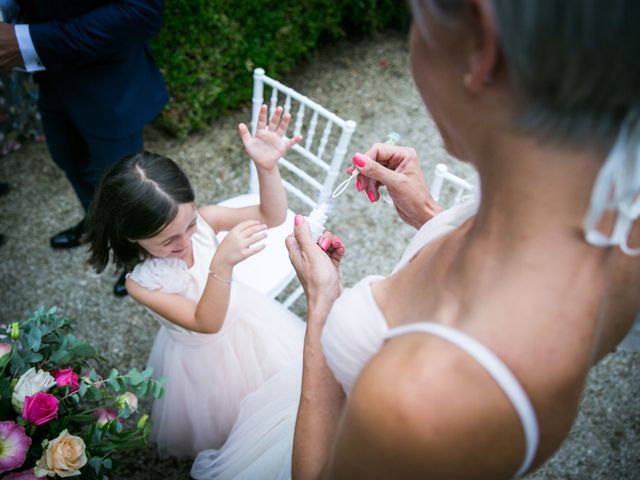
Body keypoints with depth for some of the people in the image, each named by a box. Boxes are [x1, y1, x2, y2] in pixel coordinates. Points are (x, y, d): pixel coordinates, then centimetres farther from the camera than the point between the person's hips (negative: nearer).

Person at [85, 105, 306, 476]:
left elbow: (272, 216, -26)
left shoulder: (201, 219, -25)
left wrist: (268, 167, -47)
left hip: (245, 321, 3)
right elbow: (206, 323, -37)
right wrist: (222, 263, -55)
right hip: (204, 355, -3)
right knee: (221, 417, 20)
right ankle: (223, 458, 55)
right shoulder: (141, 283, -31)